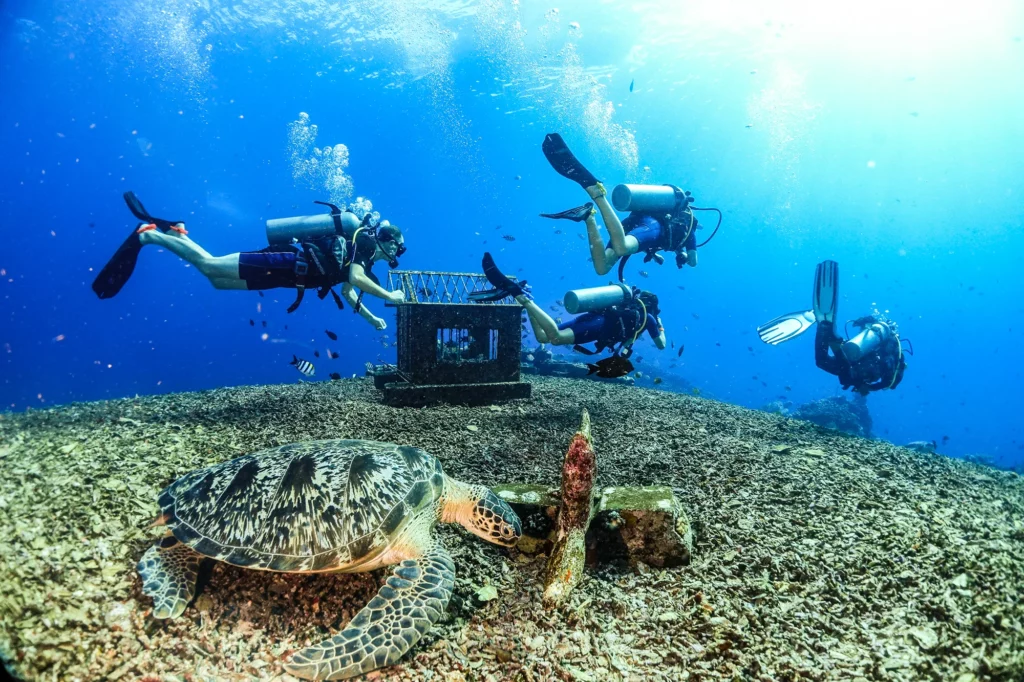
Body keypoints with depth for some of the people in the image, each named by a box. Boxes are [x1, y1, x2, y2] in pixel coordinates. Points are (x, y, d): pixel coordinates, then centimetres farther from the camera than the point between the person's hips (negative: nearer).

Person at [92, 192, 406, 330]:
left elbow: (347, 291, 28)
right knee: (210, 267, -7)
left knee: (215, 273, 15)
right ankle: (148, 235, 1)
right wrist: (389, 296, -20)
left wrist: (371, 318, 24)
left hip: (285, 266, 8)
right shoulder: (365, 242, -8)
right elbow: (356, 279, -27)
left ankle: (173, 230, 19)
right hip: (284, 264, -8)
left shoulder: (357, 252, 20)